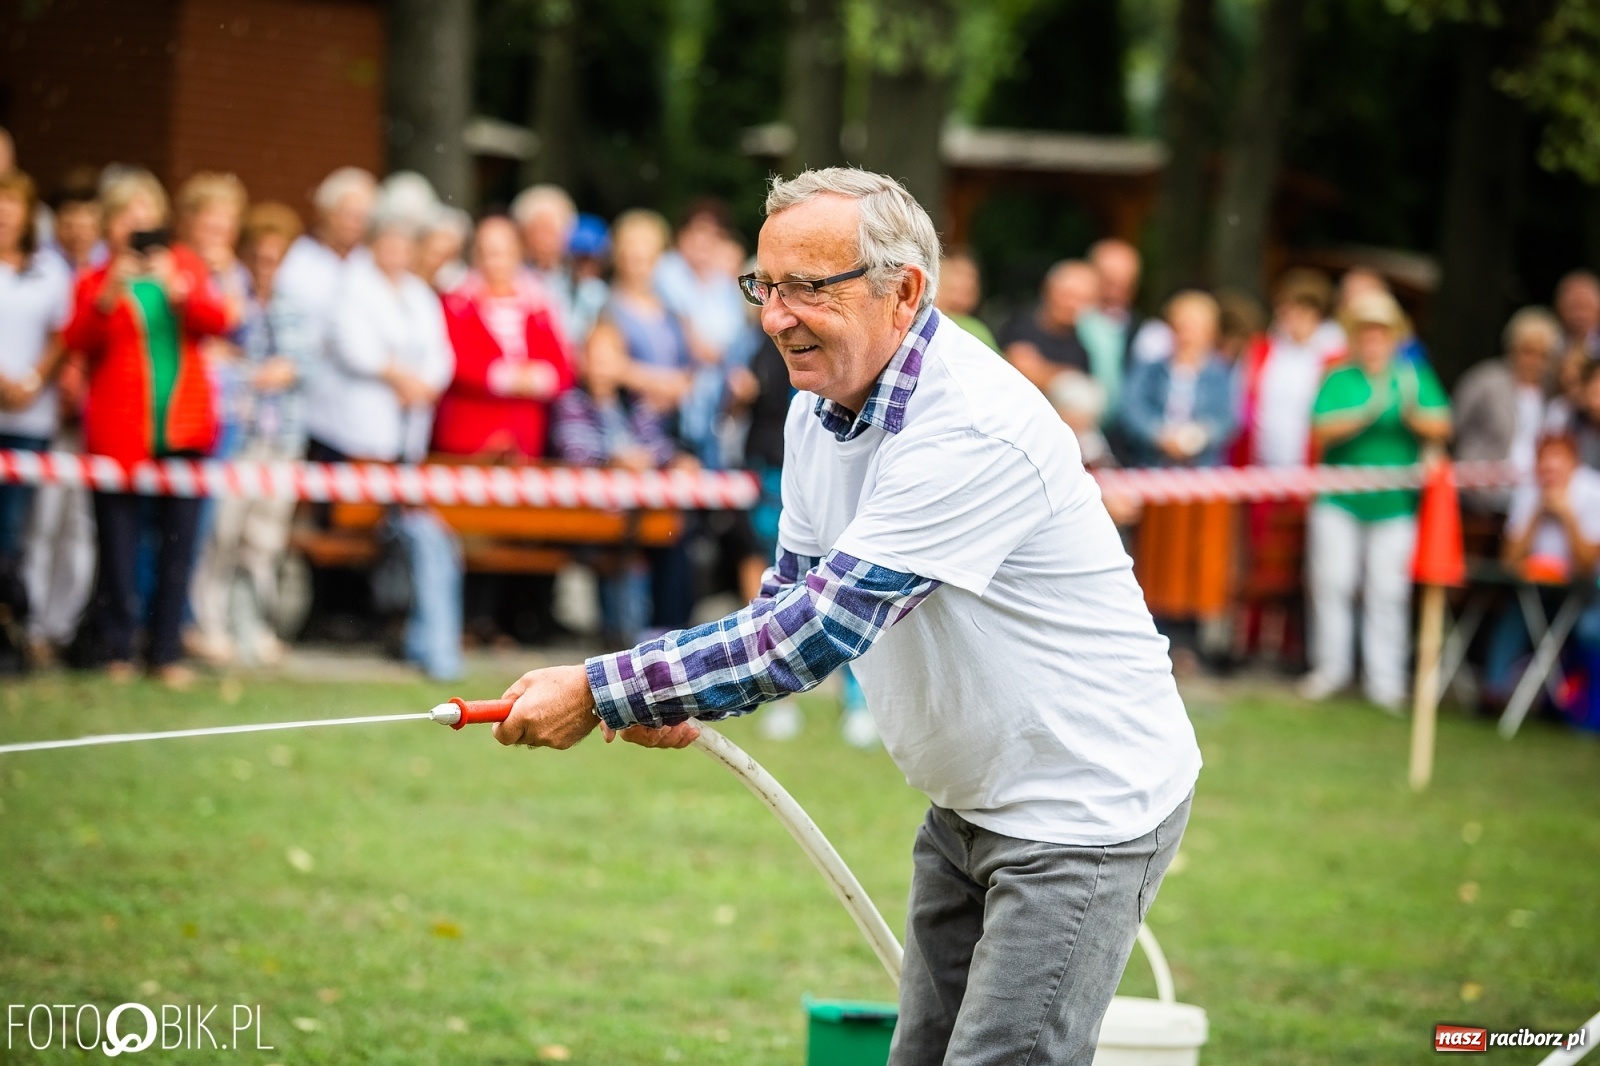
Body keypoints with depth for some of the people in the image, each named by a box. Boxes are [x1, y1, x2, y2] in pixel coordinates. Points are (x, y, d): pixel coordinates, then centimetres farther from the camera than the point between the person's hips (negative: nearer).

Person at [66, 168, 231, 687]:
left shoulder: (186, 266, 11)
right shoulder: (95, 281, 4)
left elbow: (218, 322, -4)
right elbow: (78, 340, -12)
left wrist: (180, 291, -21)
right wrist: (107, 298, -28)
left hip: (182, 428, 2)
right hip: (118, 431, -2)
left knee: (178, 544, 4)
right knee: (119, 547, -2)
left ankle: (167, 651, 11)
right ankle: (118, 651, 8)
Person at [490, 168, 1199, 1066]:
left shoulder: (972, 432, -29)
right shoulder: (820, 407, 2)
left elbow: (819, 632, -32)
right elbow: (795, 598, 13)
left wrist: (601, 691, -29)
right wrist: (681, 704, -7)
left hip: (1085, 813, -9)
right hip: (971, 806, 9)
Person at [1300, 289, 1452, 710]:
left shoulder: (1415, 377, 8)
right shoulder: (1338, 379, 5)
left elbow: (1441, 429, -1)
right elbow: (1322, 430, -8)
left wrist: (1413, 414, -21)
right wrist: (1368, 412, -21)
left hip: (1395, 501, 0)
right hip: (1339, 500, 0)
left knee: (1387, 592, -2)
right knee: (1331, 583, 1)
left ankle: (1385, 679, 4)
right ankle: (1331, 668, 15)